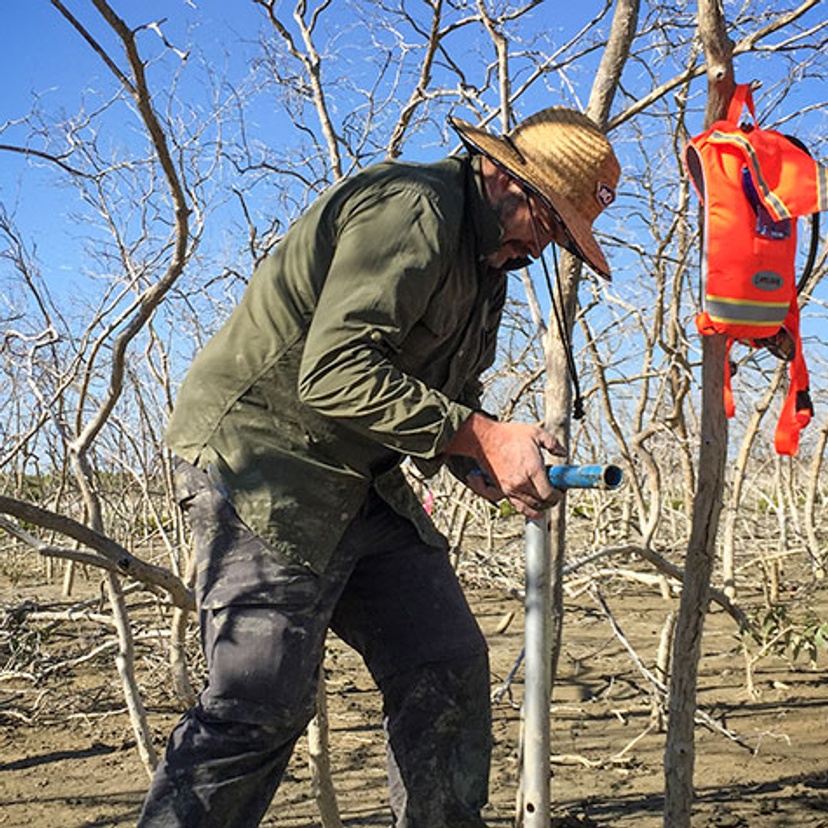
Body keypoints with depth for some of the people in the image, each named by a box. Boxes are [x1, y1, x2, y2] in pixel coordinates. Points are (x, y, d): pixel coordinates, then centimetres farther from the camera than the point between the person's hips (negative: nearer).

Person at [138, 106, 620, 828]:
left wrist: (496, 466, 0)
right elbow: (336, 373, -26)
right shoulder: (409, 209, -16)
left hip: (361, 479, 10)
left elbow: (440, 396, 21)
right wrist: (482, 437, -24)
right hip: (261, 455, -10)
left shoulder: (486, 259, 16)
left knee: (448, 666, 5)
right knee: (262, 702, -12)